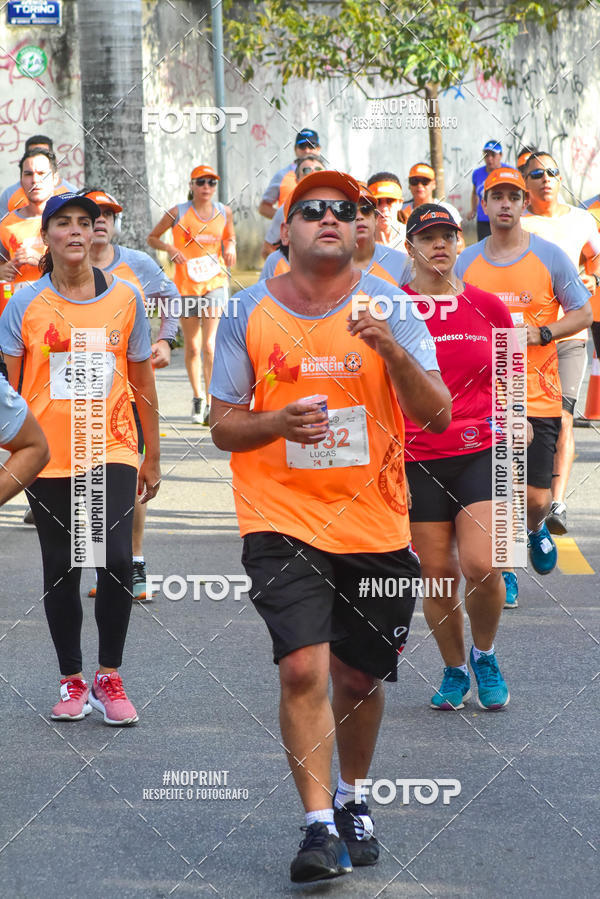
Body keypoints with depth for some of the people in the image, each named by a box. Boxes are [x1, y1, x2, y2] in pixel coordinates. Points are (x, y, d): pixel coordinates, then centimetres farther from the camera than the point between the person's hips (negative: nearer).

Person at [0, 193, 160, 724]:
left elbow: (143, 382, 10)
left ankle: (109, 676, 1)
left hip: (111, 452, 0)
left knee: (116, 559, -14)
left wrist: (152, 457, 12)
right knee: (61, 570, 7)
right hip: (48, 456, 0)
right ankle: (73, 683, 20)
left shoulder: (125, 299, 2)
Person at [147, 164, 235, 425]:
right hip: (186, 285, 0)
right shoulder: (178, 213, -5)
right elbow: (152, 238, 5)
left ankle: (212, 404, -12)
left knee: (210, 346, -13)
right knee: (192, 347, 7)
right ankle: (197, 397, 27)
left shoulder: (224, 212, 2)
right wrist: (169, 248, -14)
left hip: (215, 283, 0)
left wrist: (231, 247, -3)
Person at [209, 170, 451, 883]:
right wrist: (278, 421, -19)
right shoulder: (249, 313, -1)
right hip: (282, 519, -1)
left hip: (375, 523, 2)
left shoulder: (388, 306, -1)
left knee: (359, 675, 12)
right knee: (304, 669, -18)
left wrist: (391, 349, -25)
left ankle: (352, 798, 37)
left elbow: (436, 415, -8)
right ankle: (319, 825, -9)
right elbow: (223, 427, 3)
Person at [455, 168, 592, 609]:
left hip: (537, 396, -2)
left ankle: (536, 528, 31)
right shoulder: (467, 262, 7)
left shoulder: (550, 256, 0)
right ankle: (505, 572, 17)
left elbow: (583, 313, 4)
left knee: (536, 498, -5)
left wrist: (541, 333, -11)